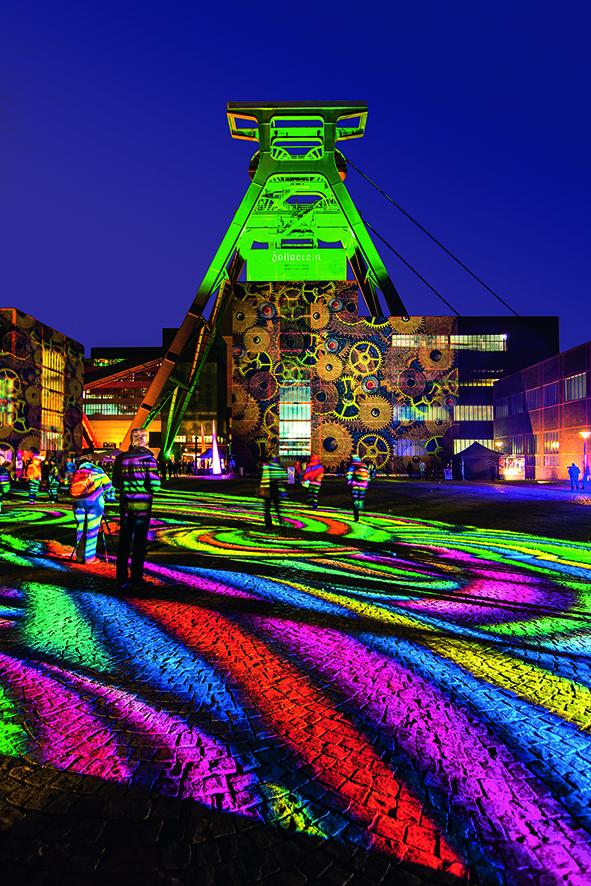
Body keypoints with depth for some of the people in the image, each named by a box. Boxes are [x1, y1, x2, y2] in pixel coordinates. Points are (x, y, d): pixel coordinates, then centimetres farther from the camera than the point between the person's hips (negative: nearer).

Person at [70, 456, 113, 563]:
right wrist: (103, 493, 39)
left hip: (78, 502, 3)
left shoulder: (75, 473, 21)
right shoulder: (97, 470, 15)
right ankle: (89, 557, 3)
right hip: (94, 501, -3)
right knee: (92, 529, 2)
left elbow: (71, 489, 17)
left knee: (80, 529, 13)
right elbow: (108, 485, 21)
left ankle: (80, 556, 18)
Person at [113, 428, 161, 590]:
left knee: (123, 542, 12)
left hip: (125, 504, 3)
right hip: (143, 505, -3)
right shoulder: (148, 458, -10)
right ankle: (136, 581, 12)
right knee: (139, 543, 7)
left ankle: (122, 580, 17)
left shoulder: (121, 458, 1)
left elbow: (115, 483, 6)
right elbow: (155, 486, -16)